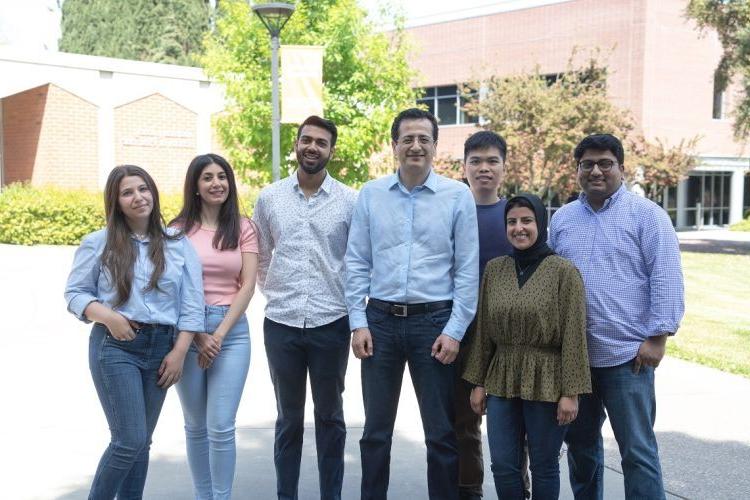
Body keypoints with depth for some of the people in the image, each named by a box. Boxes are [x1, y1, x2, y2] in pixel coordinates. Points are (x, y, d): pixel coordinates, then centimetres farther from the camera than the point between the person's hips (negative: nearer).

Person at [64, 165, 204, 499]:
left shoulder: (177, 244, 4)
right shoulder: (98, 243, -1)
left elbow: (192, 304, 2)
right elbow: (74, 292, 2)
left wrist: (179, 352, -4)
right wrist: (107, 316, -16)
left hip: (161, 348, 3)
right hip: (115, 346, -3)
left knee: (141, 441, 12)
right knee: (130, 440, -9)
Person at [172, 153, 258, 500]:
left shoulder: (242, 228, 4)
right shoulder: (179, 229, 3)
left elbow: (247, 286, -1)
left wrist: (220, 334, -8)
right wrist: (198, 336, -9)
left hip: (232, 330, 0)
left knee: (221, 426, -5)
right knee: (196, 425, 9)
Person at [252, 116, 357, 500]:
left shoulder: (350, 201, -3)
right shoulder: (270, 197, 3)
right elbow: (260, 256, 13)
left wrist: (349, 302, 2)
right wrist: (274, 293, 10)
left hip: (331, 324, -1)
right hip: (281, 324, 1)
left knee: (330, 417, 11)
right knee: (288, 418, 13)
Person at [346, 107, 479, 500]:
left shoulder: (458, 196, -2)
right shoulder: (371, 194, 3)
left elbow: (467, 270, -3)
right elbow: (357, 264, 4)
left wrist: (455, 331, -8)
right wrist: (358, 323, -2)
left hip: (435, 321, -2)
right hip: (381, 320, 2)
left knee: (441, 433, 8)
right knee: (375, 431, 13)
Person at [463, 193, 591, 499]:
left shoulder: (564, 272, -7)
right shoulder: (494, 269, 6)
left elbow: (574, 336, -9)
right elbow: (483, 330, 9)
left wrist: (571, 392, -12)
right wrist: (478, 382, 8)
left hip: (546, 383, -4)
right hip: (502, 381, 4)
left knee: (543, 467, 8)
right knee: (502, 465, 5)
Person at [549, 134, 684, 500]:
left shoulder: (646, 215, -3)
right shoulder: (562, 219, 12)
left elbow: (666, 280, -7)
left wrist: (657, 338, -12)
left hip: (627, 355, -5)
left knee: (638, 450, 0)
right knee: (580, 444, 17)